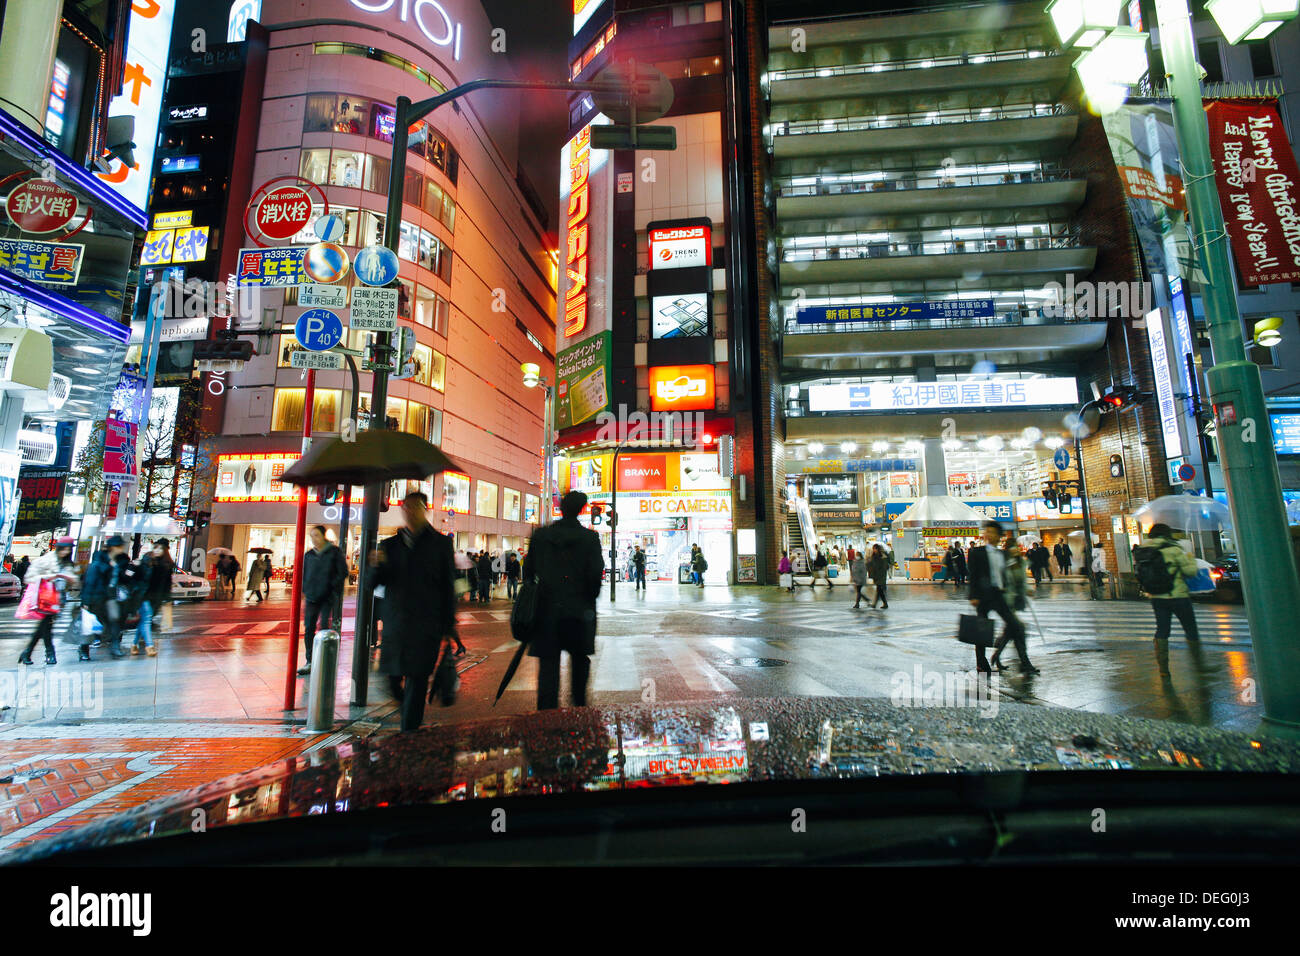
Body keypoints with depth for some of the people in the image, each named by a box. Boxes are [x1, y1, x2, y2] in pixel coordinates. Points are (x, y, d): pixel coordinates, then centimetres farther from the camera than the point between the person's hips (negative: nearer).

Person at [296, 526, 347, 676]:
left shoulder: (334, 552, -2)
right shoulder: (308, 555, 10)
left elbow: (343, 572, -4)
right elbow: (303, 574, 20)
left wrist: (332, 587, -11)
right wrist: (305, 589, 6)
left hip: (328, 598, -4)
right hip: (311, 597, 4)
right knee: (308, 628, 3)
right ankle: (310, 662, 11)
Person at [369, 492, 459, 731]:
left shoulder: (440, 544, 3)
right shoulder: (389, 545, 12)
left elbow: (448, 586, 3)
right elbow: (375, 583, 7)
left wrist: (449, 625, 0)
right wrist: (377, 566, -15)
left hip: (426, 624, -3)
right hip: (395, 623, 4)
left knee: (416, 680, -4)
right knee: (393, 677, 9)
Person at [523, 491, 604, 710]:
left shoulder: (540, 535, 1)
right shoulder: (590, 538, -7)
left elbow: (528, 570, 5)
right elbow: (596, 574, -10)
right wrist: (589, 600, 6)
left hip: (546, 610, 1)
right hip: (579, 610, -1)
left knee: (548, 664, 5)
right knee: (580, 658, 19)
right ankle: (579, 703, 31)